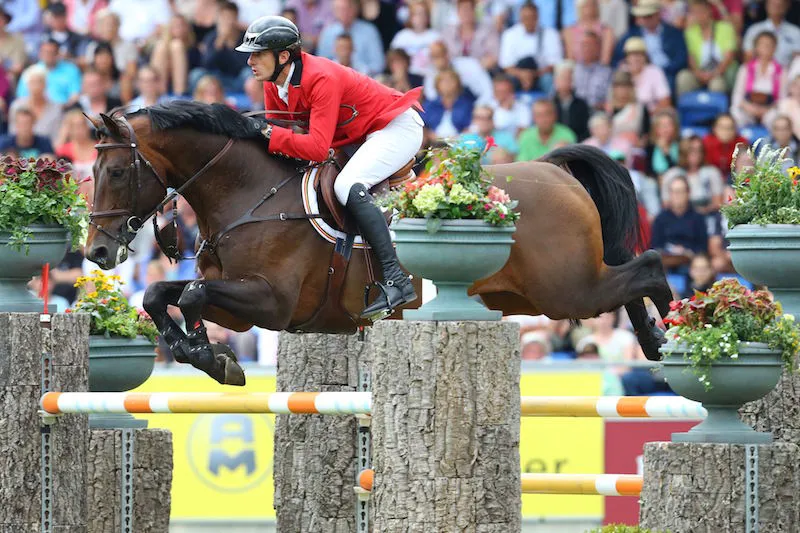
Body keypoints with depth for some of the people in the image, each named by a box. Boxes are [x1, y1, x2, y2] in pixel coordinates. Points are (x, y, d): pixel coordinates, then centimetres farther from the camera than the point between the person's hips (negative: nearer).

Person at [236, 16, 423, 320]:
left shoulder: (322, 79, -31)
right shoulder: (274, 84, -4)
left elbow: (317, 148, -37)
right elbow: (276, 130, 3)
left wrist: (266, 132, -38)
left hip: (397, 127, -10)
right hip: (360, 135, 10)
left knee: (348, 187, -32)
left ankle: (396, 280, -33)